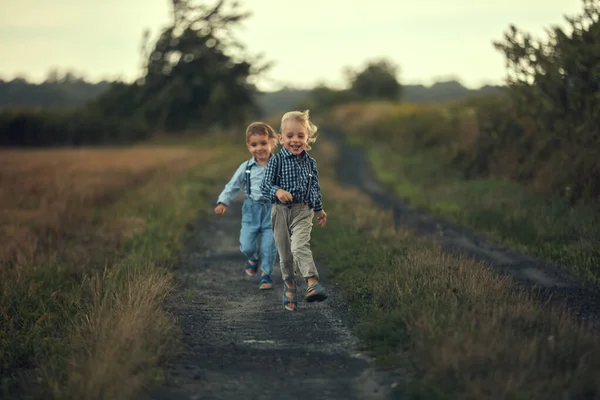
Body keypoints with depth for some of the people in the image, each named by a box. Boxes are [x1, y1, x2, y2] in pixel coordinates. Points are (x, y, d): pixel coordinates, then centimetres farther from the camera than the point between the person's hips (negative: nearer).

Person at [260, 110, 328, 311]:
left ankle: (312, 282, -31)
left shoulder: (310, 163, 4)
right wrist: (277, 192, -32)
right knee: (284, 253, 10)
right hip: (281, 211, 0)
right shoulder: (276, 161, -5)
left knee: (300, 246, -24)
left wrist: (319, 210, 26)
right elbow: (265, 185, -11)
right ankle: (289, 285, 30)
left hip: (303, 211, 0)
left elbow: (315, 188, 17)